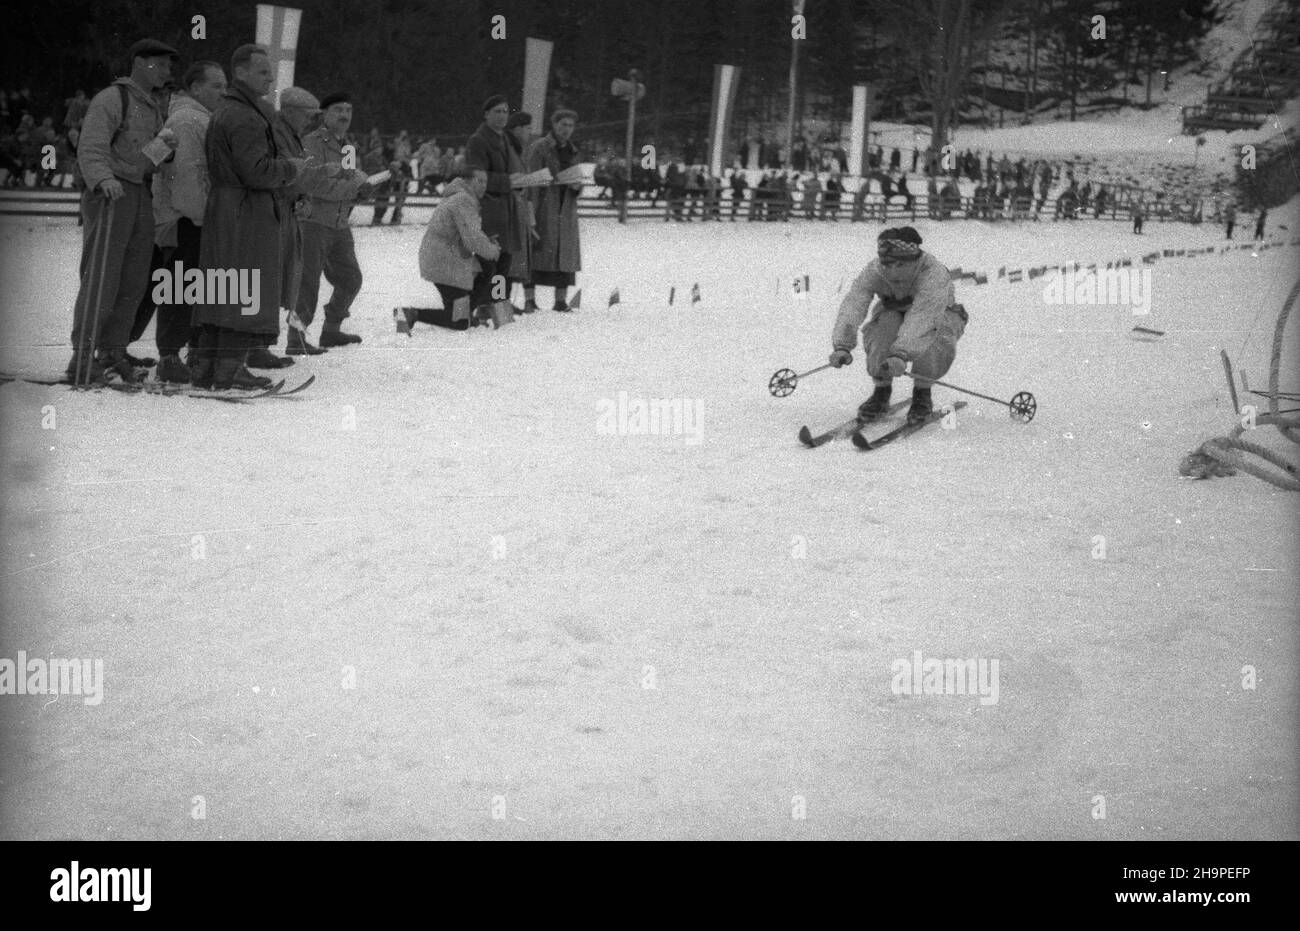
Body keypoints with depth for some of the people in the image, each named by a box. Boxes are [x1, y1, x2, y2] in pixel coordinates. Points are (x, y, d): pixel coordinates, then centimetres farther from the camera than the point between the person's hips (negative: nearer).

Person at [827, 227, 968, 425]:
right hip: (896, 315, 3)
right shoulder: (874, 271, -26)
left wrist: (901, 354, -65)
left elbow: (922, 317, -51)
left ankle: (922, 393, -9)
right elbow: (853, 304, -38)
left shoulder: (934, 274, -37)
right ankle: (881, 390, -10)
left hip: (940, 317, -3)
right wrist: (842, 345, -56)